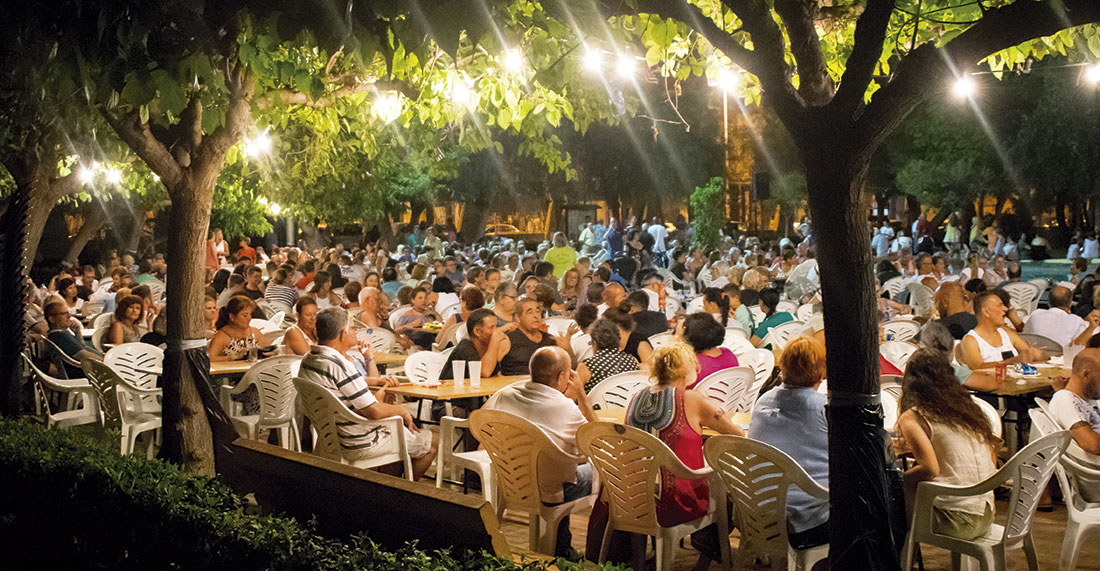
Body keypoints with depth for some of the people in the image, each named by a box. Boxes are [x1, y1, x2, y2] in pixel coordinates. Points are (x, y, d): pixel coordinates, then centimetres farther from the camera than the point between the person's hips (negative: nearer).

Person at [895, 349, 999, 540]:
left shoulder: (912, 418, -7)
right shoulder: (968, 408, 13)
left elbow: (930, 469, -21)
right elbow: (992, 462, 17)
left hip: (955, 520, -7)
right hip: (986, 517, 7)